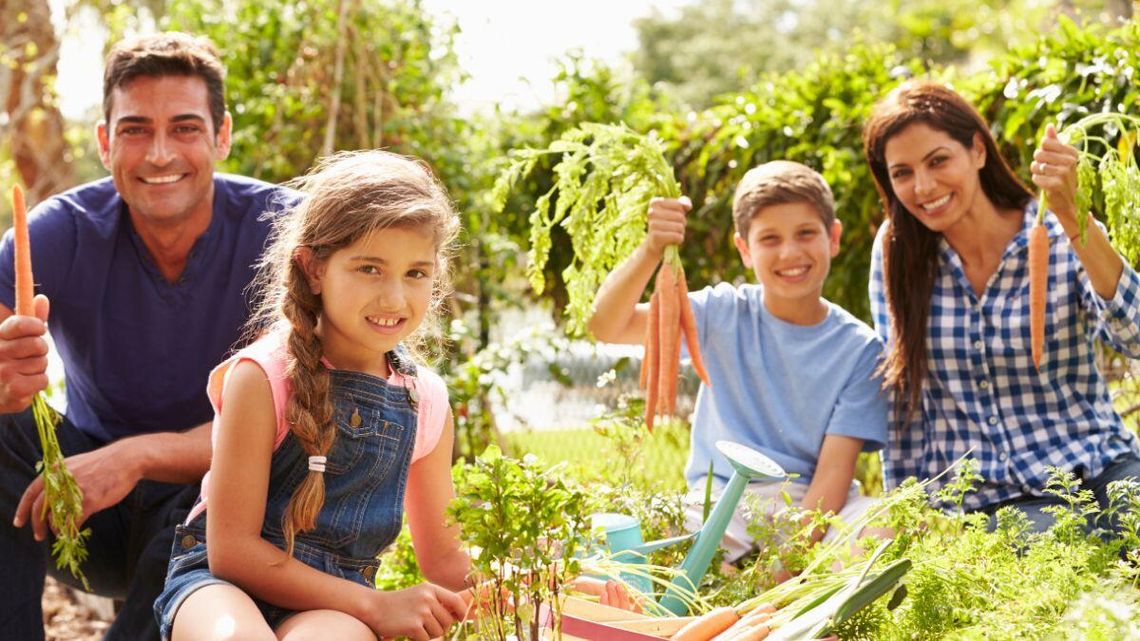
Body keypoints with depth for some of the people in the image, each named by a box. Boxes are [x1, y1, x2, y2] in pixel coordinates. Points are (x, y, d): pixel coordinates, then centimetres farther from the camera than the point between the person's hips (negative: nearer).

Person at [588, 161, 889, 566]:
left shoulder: (859, 348, 0)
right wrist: (651, 250, -30)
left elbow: (834, 468, -8)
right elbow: (607, 326, -12)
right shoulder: (724, 315, 0)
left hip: (814, 504, 1)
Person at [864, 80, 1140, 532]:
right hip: (976, 504, 0)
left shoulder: (1062, 238, -3)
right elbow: (901, 396, 6)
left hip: (1095, 476, 0)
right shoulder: (896, 252, 2)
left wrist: (1071, 217, -30)